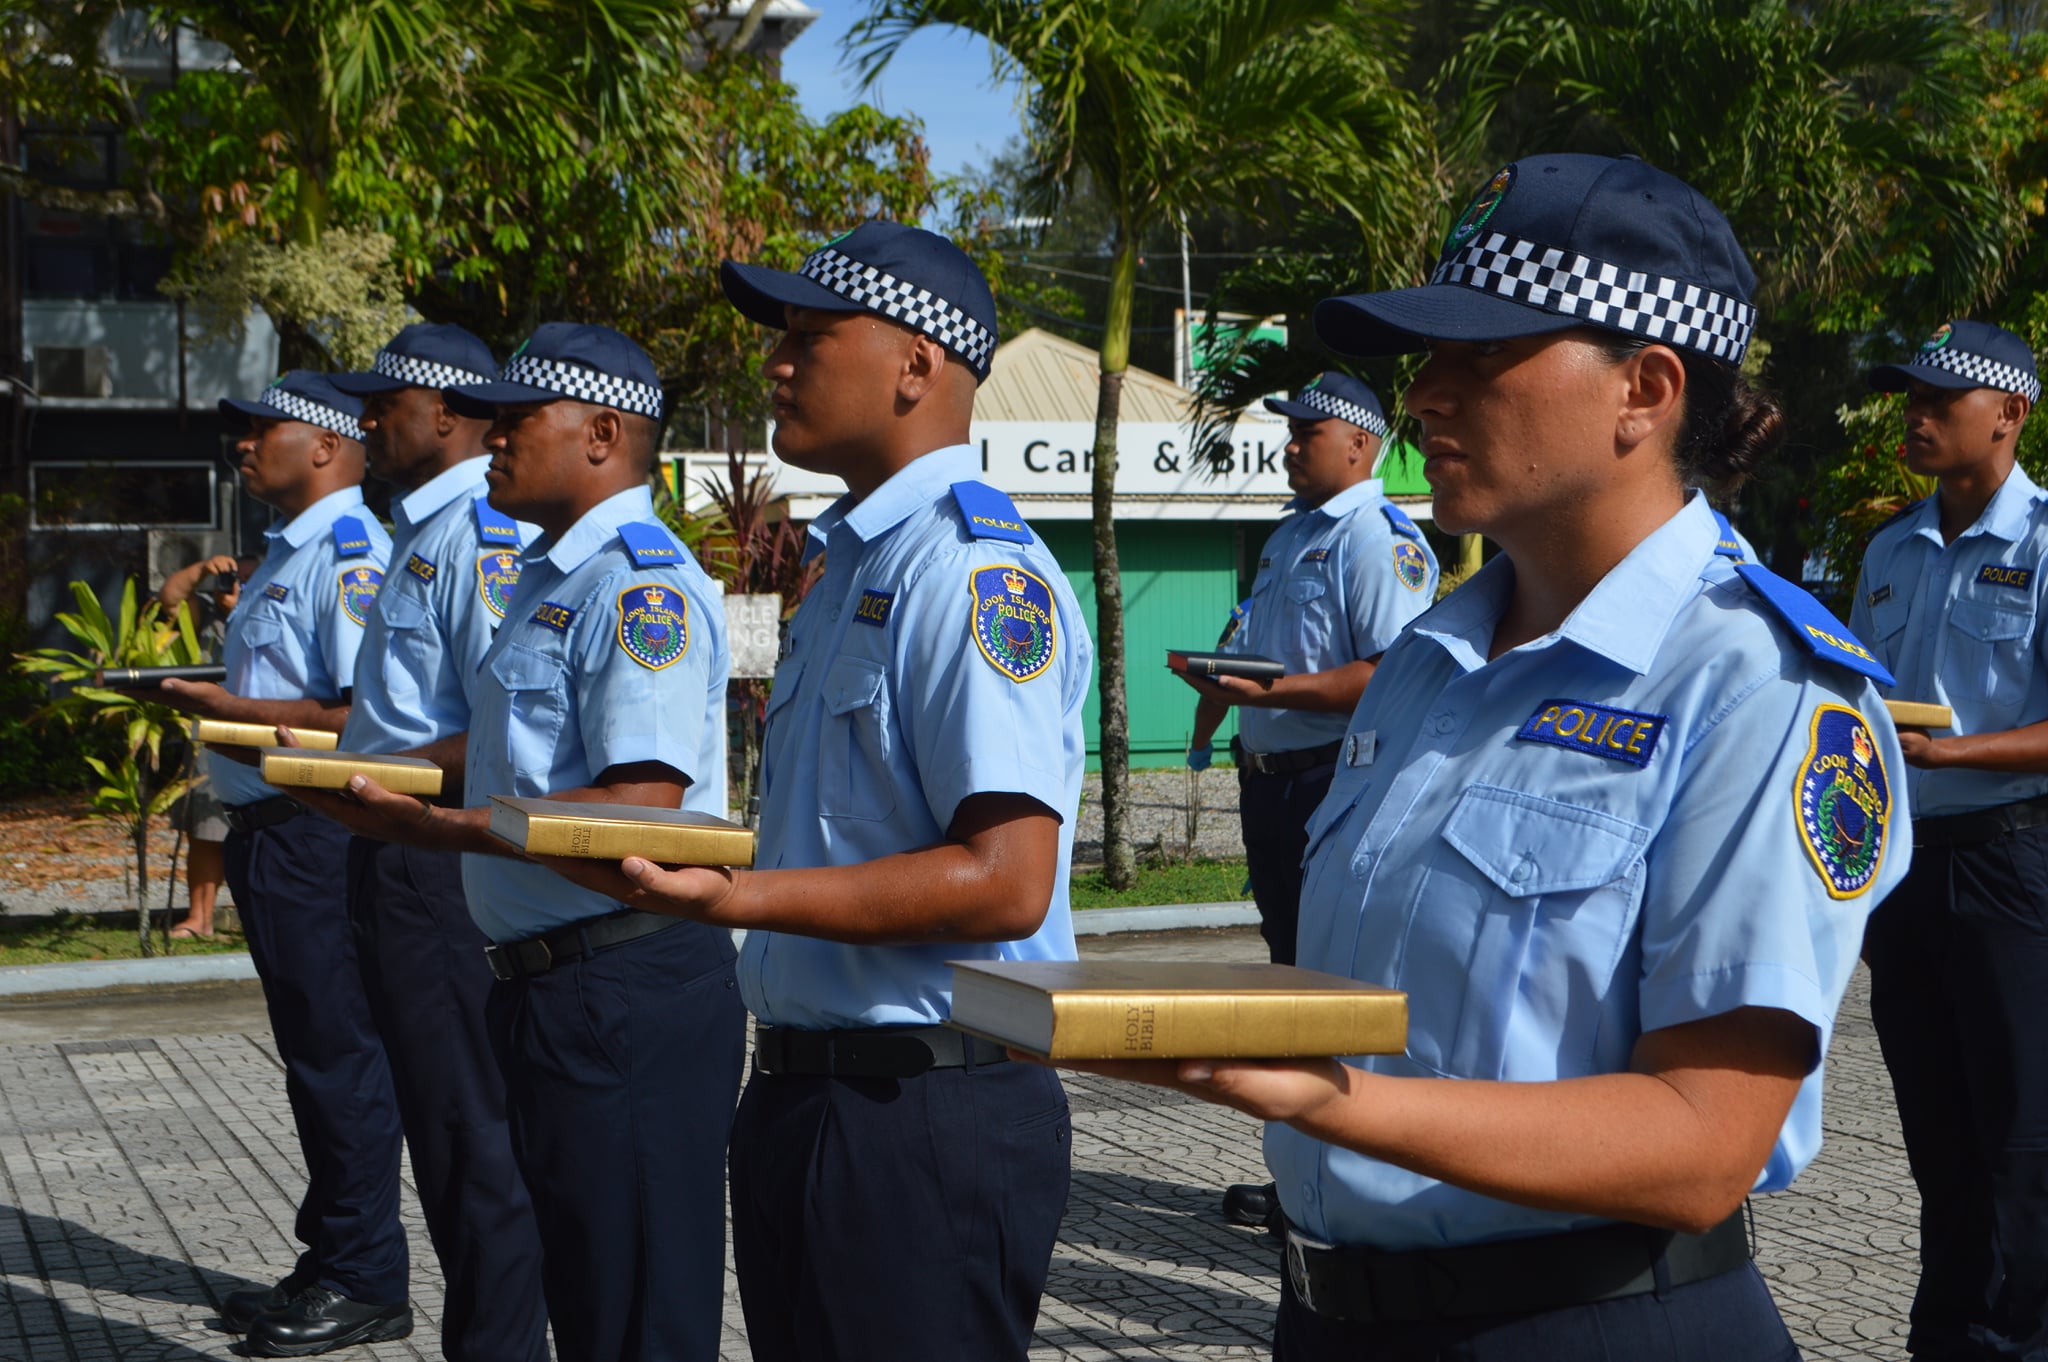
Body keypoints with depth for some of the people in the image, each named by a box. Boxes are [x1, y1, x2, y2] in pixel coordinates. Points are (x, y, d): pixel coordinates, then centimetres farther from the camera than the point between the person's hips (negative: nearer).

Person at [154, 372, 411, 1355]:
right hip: (270, 828, 11)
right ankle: (329, 1265, 26)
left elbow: (366, 715, -24)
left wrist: (234, 711, -19)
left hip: (315, 833, -11)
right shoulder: (287, 553, 17)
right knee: (313, 1055, 16)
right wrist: (216, 699, 13)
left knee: (338, 1057, -3)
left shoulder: (350, 555, -16)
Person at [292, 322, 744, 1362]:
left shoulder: (642, 586, -16)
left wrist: (427, 825, -21)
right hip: (545, 988, 11)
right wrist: (383, 774, 14)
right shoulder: (547, 579, 17)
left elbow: (638, 808, -25)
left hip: (628, 992, -11)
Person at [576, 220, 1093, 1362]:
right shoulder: (852, 564, 16)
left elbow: (1005, 881, -25)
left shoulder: (973, 567, -16)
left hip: (924, 1124, -10)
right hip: (801, 1094, 10)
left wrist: (740, 898, -28)